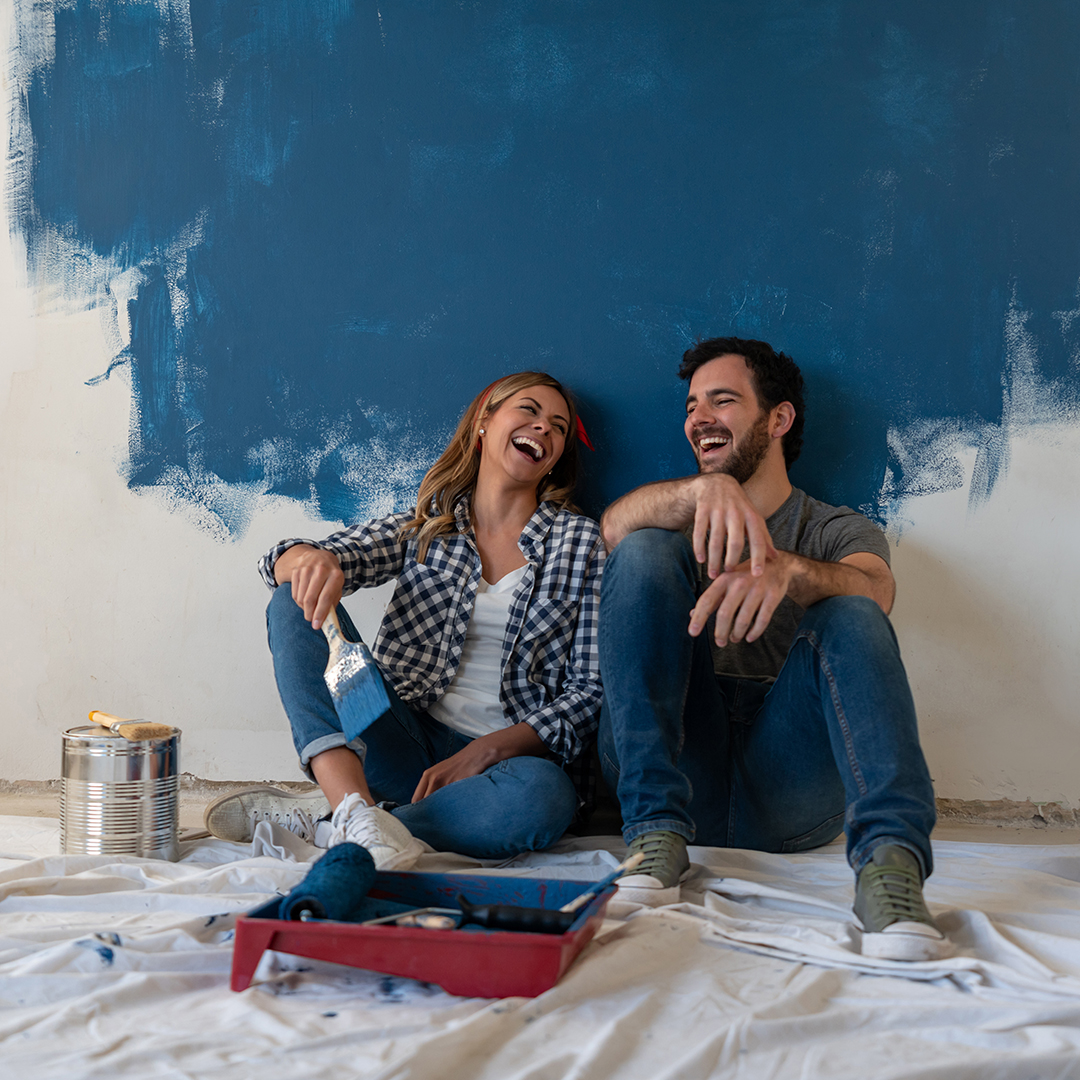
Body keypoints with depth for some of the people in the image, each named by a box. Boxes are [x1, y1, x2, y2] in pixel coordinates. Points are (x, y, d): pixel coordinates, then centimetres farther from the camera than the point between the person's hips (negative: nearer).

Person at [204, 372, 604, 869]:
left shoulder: (580, 541, 7)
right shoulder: (422, 529, 11)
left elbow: (588, 692, 1)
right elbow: (282, 562, 2)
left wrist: (483, 752, -14)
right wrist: (312, 559, -25)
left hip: (506, 756, -1)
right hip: (405, 744, 2)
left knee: (544, 794, -38)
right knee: (296, 602, -17)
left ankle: (311, 819, -28)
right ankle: (353, 807, -36)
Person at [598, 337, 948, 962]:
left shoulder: (840, 531, 17)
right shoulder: (683, 523, 22)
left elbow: (876, 590, -10)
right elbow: (613, 528, -5)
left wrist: (786, 570, -33)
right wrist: (705, 487, -27)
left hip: (787, 785, -1)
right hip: (679, 773, 2)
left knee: (848, 618, -24)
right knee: (647, 551, -14)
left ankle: (890, 861, -45)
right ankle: (659, 834, -26)